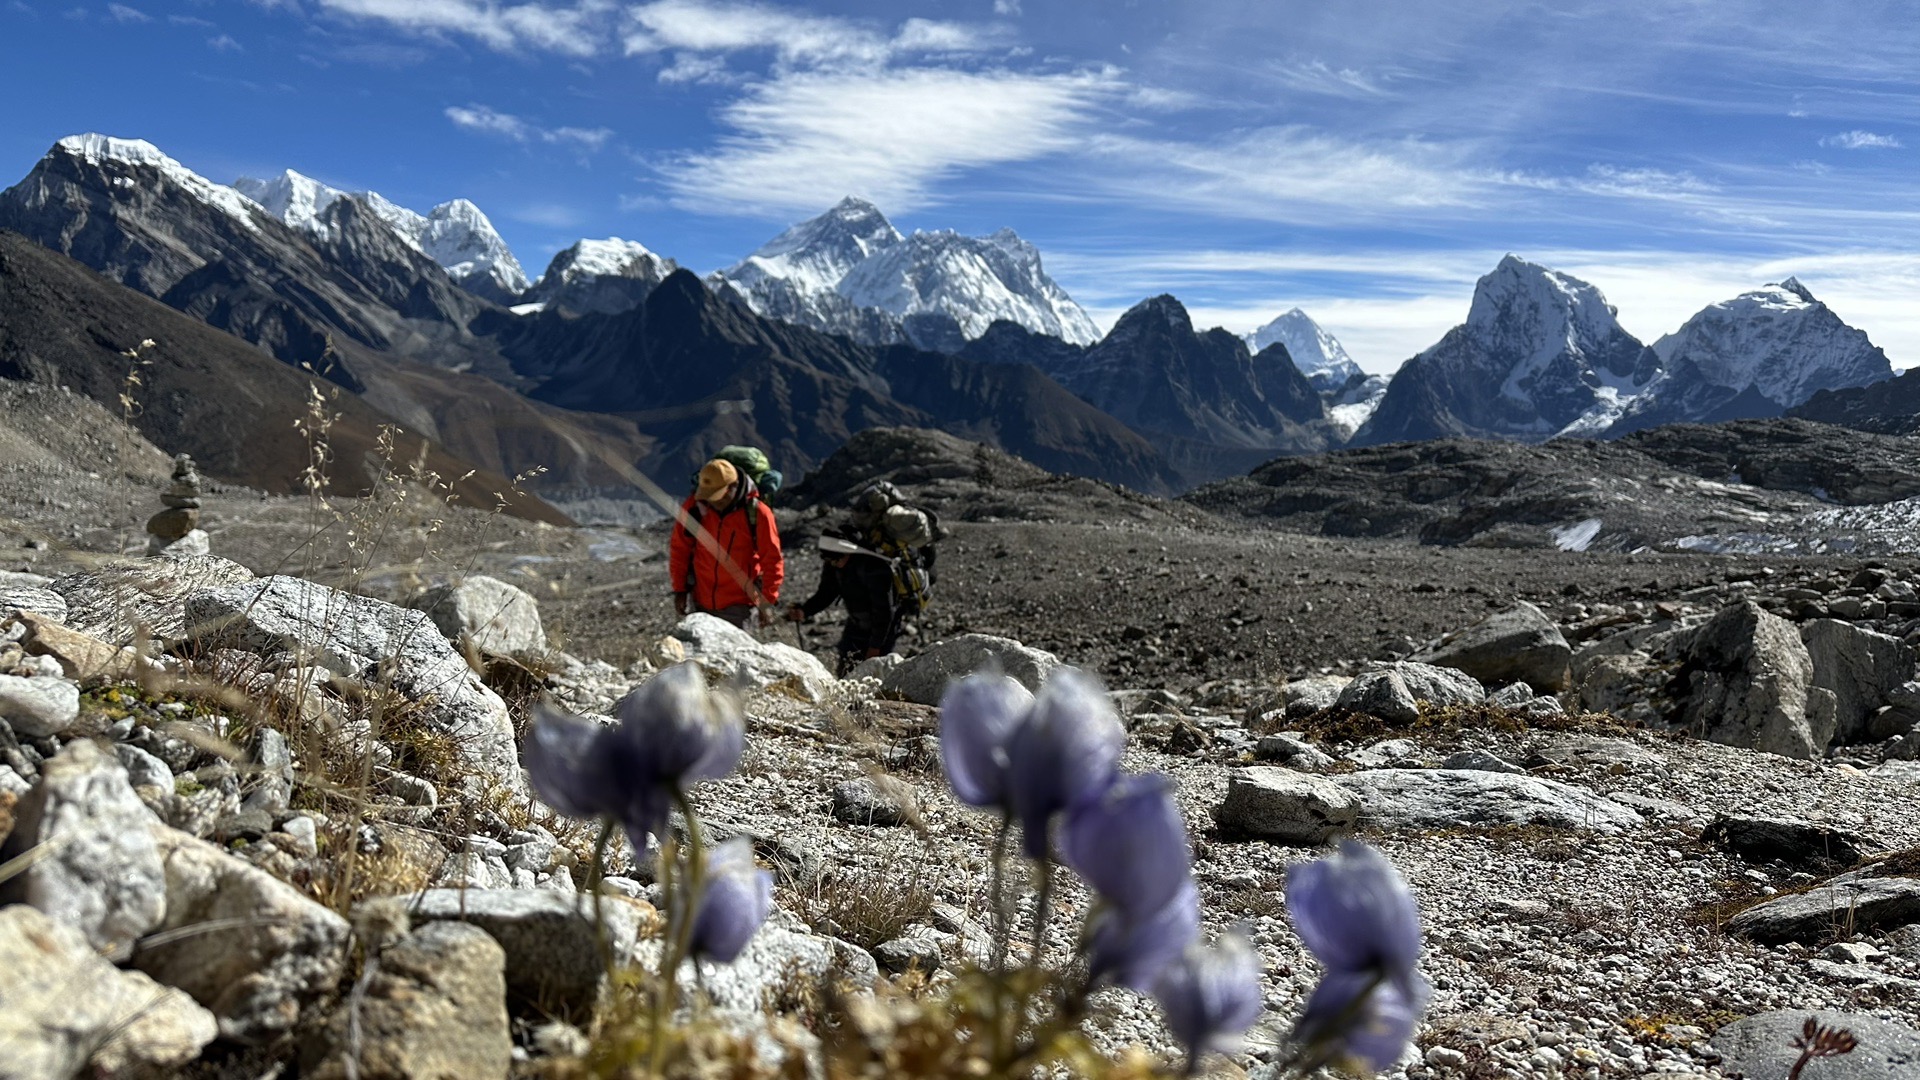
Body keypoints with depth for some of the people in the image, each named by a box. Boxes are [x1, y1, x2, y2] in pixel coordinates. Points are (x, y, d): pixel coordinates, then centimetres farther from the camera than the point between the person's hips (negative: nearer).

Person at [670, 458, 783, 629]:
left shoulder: (756, 513, -15)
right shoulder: (694, 506, -8)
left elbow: (772, 560, -8)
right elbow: (679, 549, 3)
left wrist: (767, 602, -7)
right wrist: (679, 589, 4)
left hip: (737, 605, -3)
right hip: (701, 603, 3)